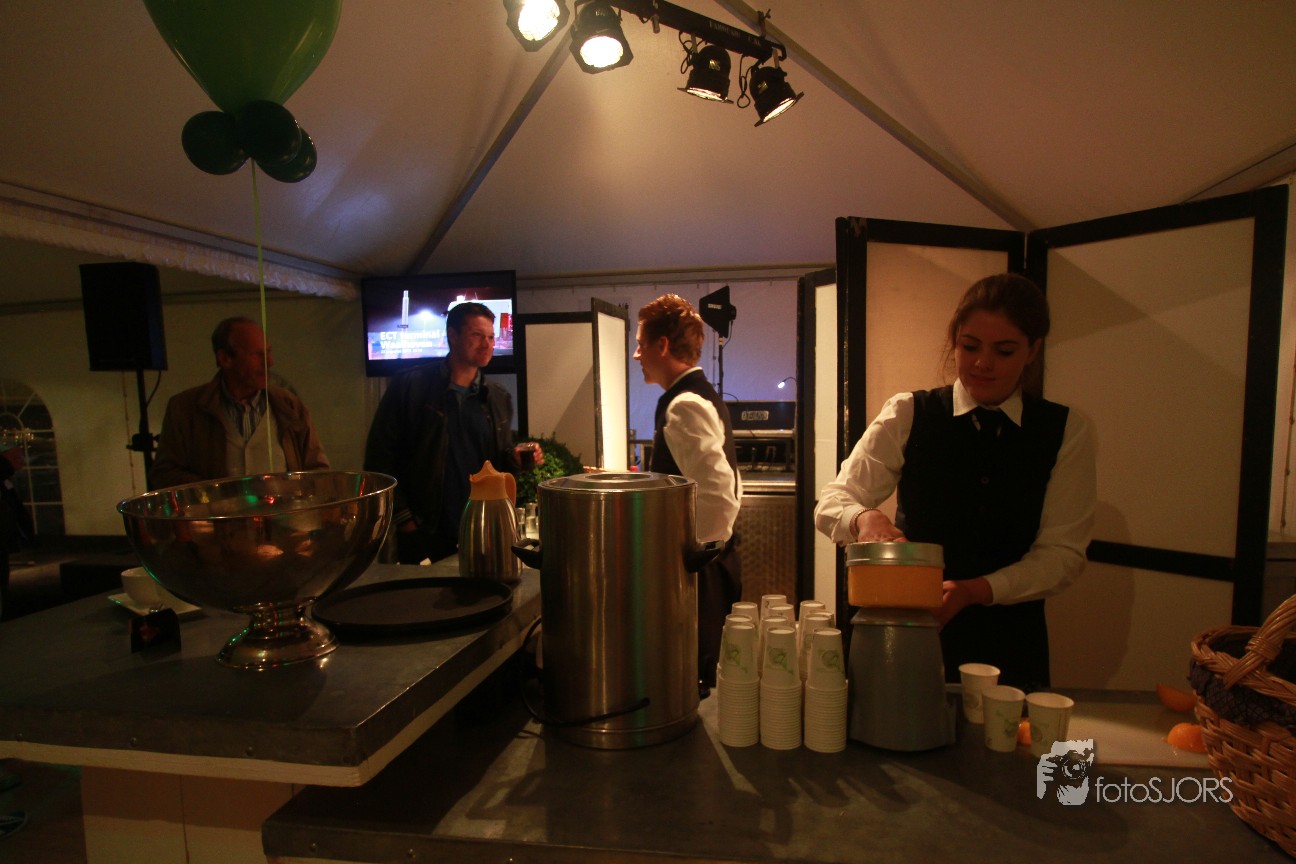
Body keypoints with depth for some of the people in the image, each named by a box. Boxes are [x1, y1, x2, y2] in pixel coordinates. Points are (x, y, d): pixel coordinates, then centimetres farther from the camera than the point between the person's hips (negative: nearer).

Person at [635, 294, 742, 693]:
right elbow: (723, 485, 18)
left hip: (697, 569, -10)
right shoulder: (704, 397, 13)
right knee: (709, 679, 19)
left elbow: (718, 492, -26)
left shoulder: (684, 406, -18)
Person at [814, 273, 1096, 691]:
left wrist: (974, 590, -19)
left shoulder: (1066, 431, -1)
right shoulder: (908, 415, -5)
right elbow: (831, 503, -9)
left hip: (1009, 644, 1)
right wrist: (865, 518, -31)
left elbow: (1063, 552, -4)